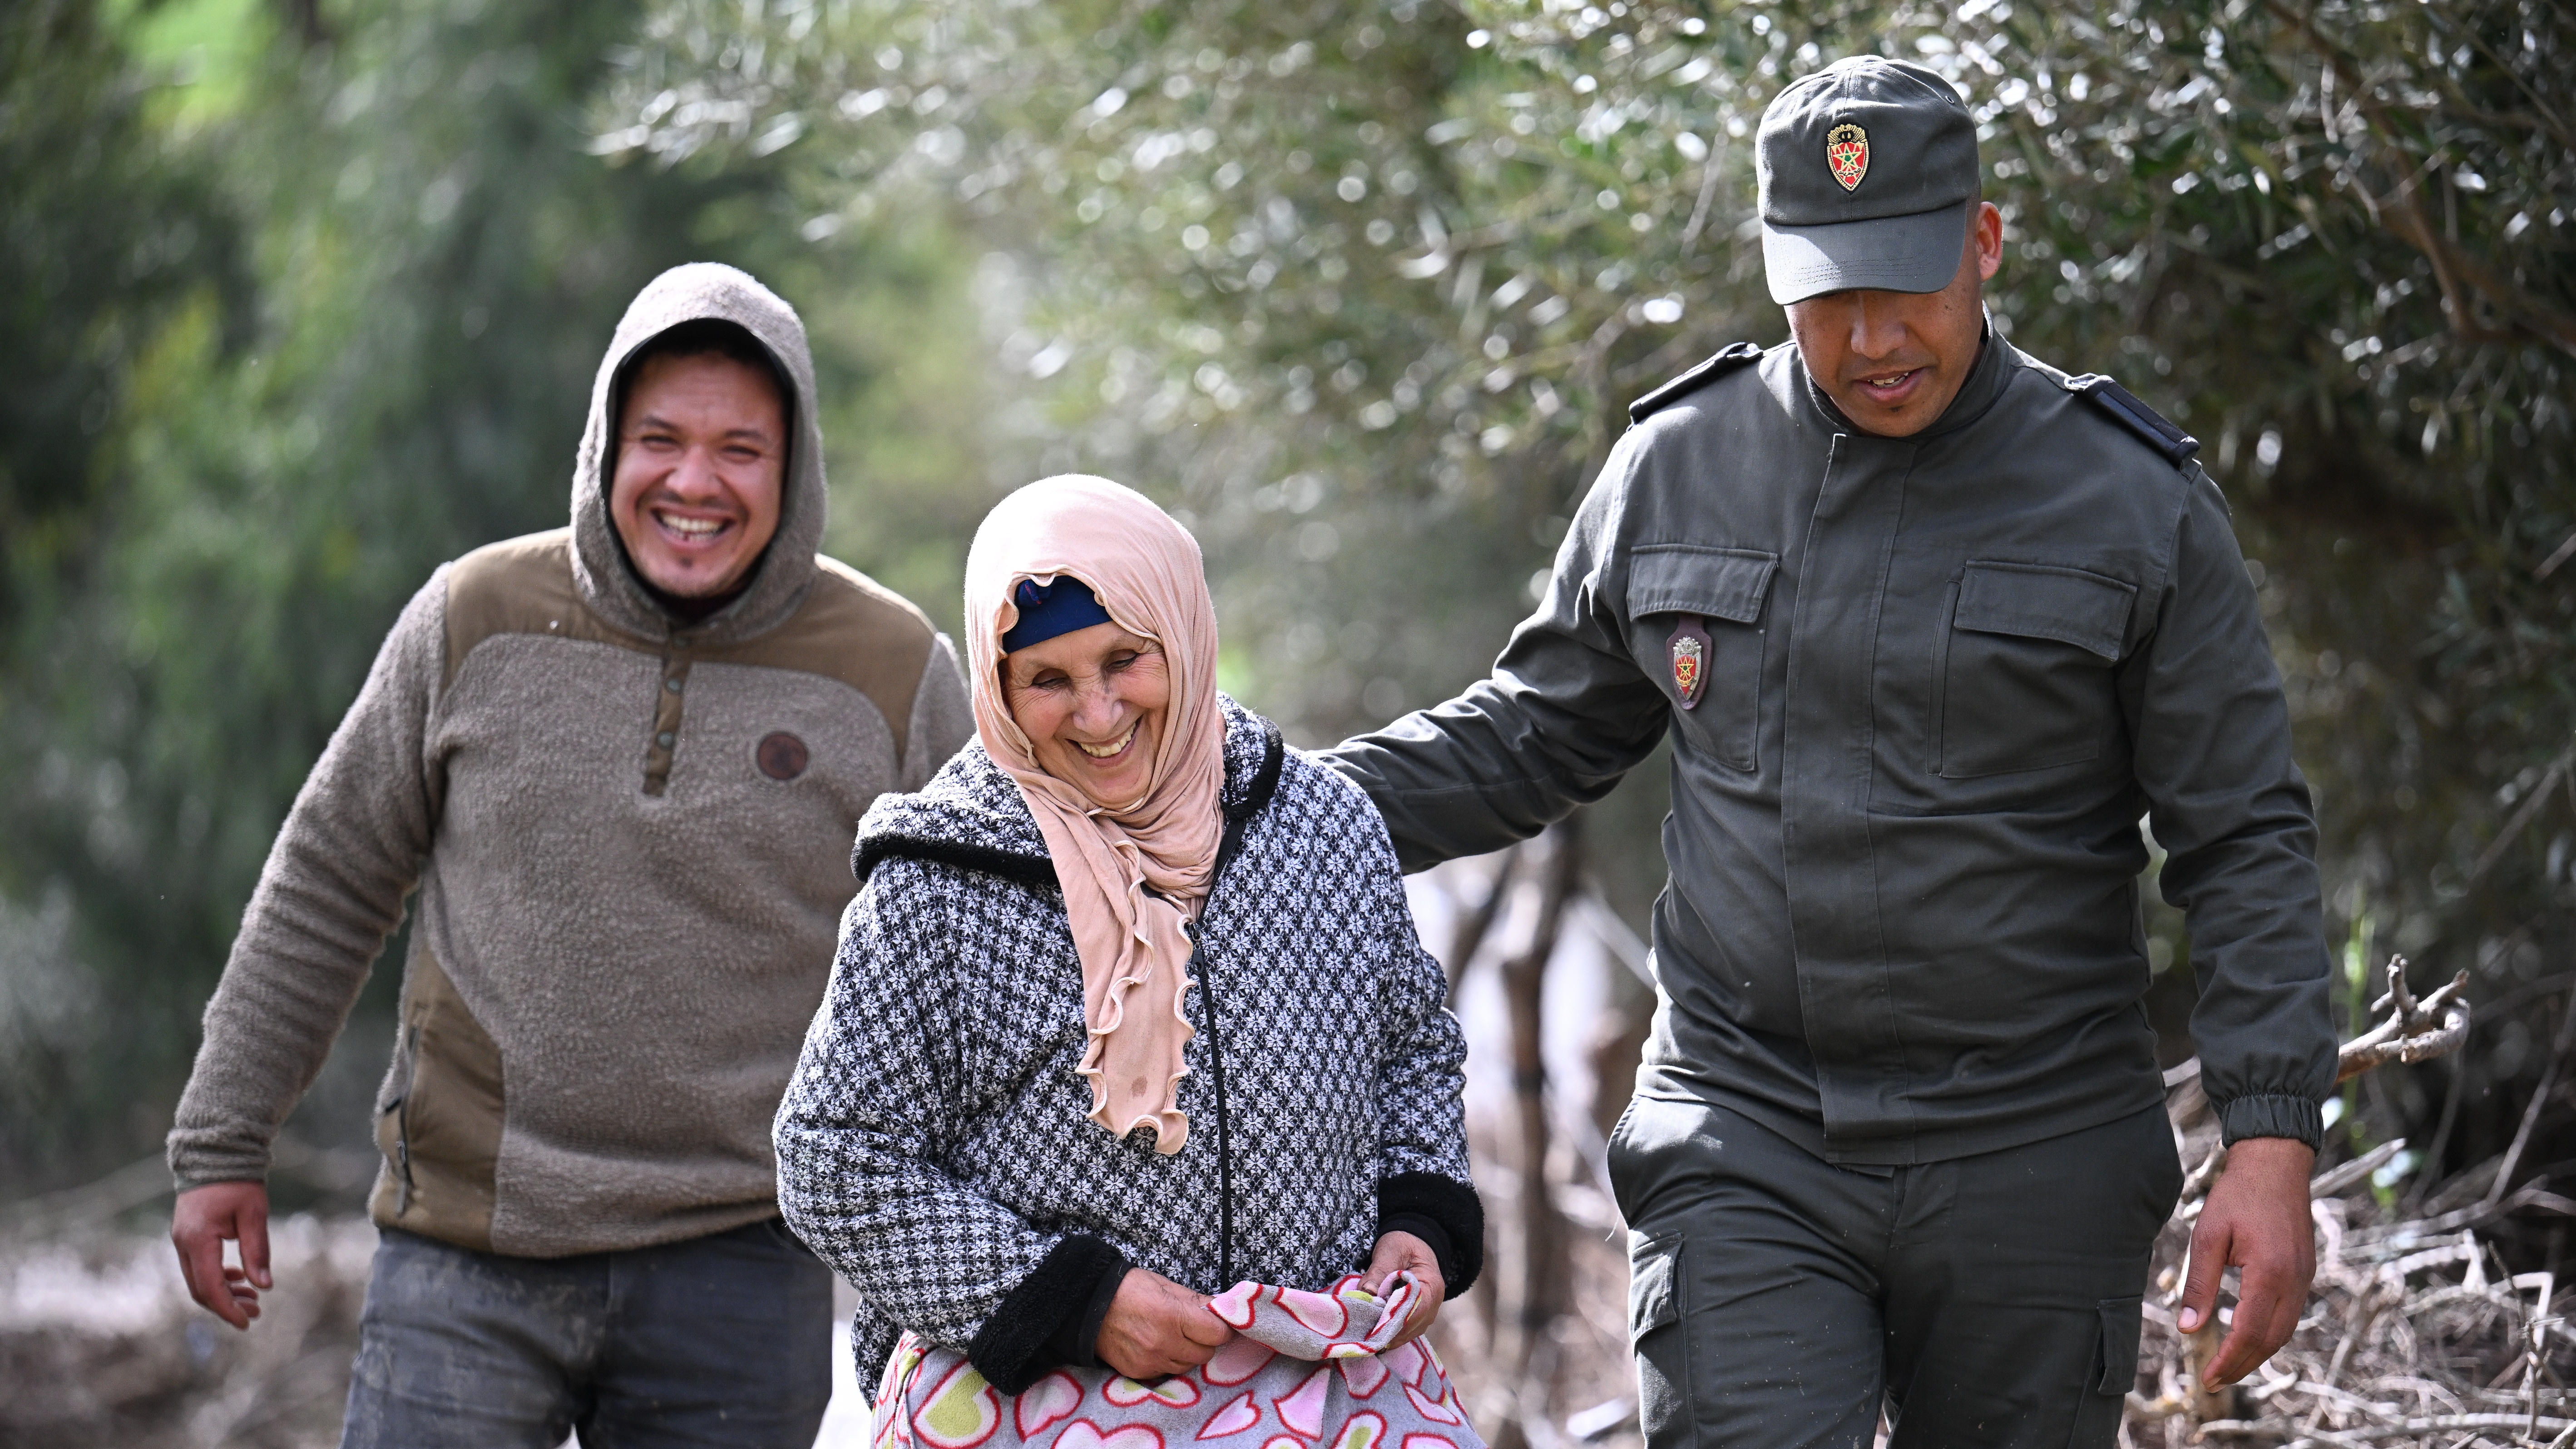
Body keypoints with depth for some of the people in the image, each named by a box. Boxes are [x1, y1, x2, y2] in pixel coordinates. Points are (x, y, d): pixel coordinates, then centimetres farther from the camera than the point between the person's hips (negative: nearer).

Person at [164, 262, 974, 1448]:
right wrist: (222, 1147, 10)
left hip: (737, 1273, 0)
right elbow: (325, 887, 10)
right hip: (464, 1256, 0)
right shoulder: (475, 619, 2)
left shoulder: (895, 672, 0)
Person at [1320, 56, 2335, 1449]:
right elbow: (1535, 733, 16)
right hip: (1743, 1154, 1)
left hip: (2030, 1175, -1)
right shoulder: (1676, 468, 5)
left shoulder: (2132, 500, -3)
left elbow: (2241, 840, -1)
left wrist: (2272, 1143, -10)